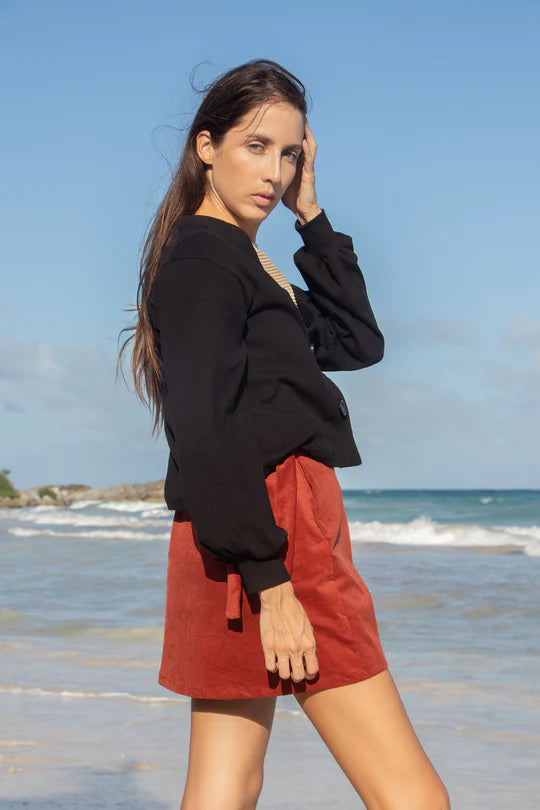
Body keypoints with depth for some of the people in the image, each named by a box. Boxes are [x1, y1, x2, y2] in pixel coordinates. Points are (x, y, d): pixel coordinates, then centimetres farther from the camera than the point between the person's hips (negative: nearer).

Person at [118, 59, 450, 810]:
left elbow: (356, 343, 17)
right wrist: (271, 580, -22)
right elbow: (208, 433, -18)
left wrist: (312, 217, 12)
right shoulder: (202, 256, -9)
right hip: (272, 531, -10)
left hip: (263, 531, 10)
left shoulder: (243, 257, 20)